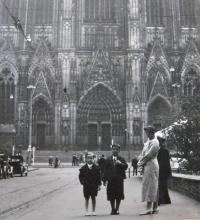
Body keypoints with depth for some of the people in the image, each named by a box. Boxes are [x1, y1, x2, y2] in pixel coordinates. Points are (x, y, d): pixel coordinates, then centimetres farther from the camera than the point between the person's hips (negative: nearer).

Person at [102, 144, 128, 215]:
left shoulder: (121, 159, 8)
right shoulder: (108, 160, 8)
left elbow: (126, 167, -4)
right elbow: (105, 170, 4)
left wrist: (120, 163, -21)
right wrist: (105, 179, -2)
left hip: (119, 180, 0)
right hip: (111, 180, 0)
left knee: (119, 196, 3)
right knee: (111, 196, 2)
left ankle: (117, 209, 16)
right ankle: (113, 209, 15)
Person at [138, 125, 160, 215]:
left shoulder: (155, 142, -11)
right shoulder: (147, 142, 18)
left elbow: (149, 155, -16)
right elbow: (143, 153, 17)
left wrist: (142, 163, -7)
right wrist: (140, 162, 2)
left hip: (152, 165, -9)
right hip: (146, 166, 9)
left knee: (150, 186, -9)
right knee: (153, 187, 10)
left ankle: (149, 208, -8)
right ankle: (155, 208, 14)